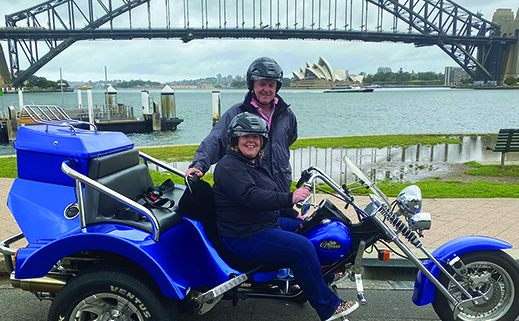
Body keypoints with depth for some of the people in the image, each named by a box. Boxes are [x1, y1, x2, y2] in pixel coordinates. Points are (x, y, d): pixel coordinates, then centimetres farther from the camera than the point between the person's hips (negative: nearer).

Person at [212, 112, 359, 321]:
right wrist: (290, 198, -38)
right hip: (243, 239, -11)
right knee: (302, 248, -20)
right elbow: (251, 196, -32)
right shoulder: (229, 167, -17)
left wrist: (294, 215, 16)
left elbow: (269, 198, 24)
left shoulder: (255, 164, 16)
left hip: (266, 224, 11)